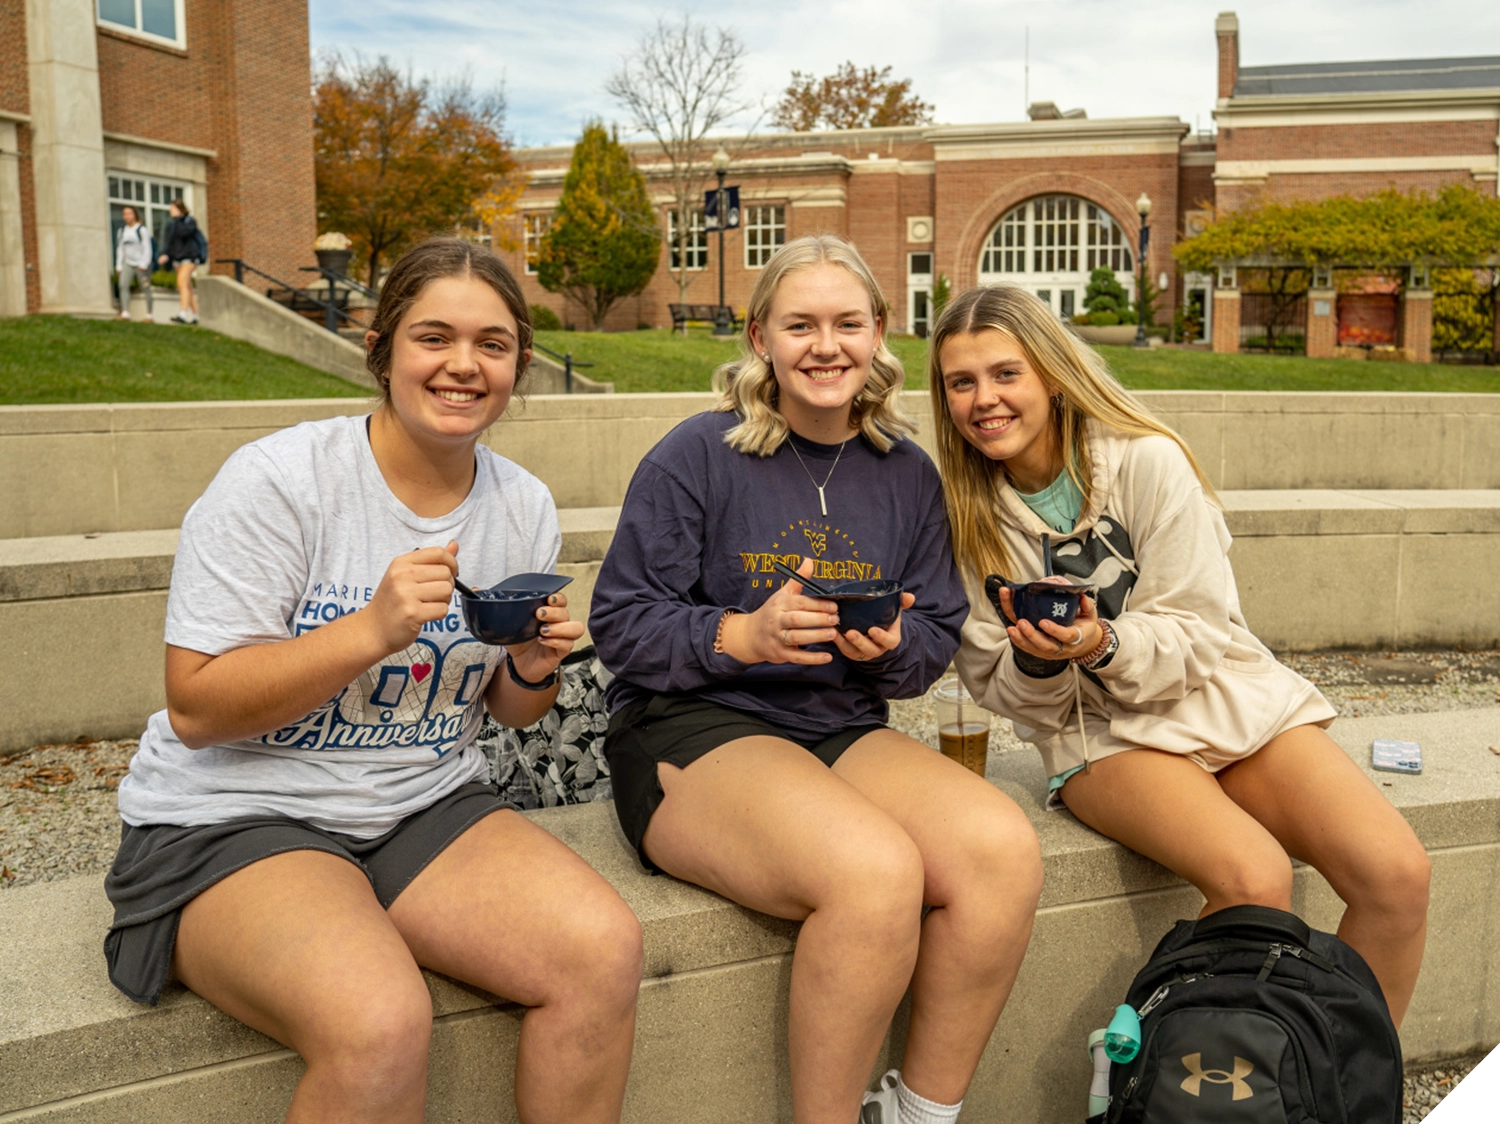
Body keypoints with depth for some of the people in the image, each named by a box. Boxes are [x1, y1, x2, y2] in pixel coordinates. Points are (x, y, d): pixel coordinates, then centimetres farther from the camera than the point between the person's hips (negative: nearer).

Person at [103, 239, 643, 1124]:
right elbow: (197, 708, -14)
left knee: (606, 949, -20)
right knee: (379, 1022, -33)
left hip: (427, 807, 5)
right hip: (232, 818, -4)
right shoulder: (278, 479, -12)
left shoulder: (525, 509, 4)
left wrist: (534, 671, -8)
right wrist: (374, 629, -25)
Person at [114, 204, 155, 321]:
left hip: (141, 264, -4)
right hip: (128, 264, 4)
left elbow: (147, 249, -7)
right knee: (123, 284, -14)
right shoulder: (122, 231, 13)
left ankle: (149, 315, 5)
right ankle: (125, 313, -19)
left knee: (146, 288, -2)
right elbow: (120, 249, 16)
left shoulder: (142, 230, -4)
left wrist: (143, 264, -15)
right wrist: (119, 266, 9)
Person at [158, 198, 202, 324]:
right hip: (177, 257, 7)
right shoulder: (171, 223, 13)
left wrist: (177, 218, -17)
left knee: (182, 283, -22)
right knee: (188, 287, 9)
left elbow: (183, 232, -24)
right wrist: (165, 254, -1)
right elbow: (169, 241, 14)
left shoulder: (190, 221, -5)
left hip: (189, 256, -7)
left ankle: (183, 314, -32)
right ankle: (194, 316, 15)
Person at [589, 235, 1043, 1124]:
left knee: (1005, 849, -23)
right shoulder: (698, 456, -3)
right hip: (691, 727, -5)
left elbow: (938, 638, 13)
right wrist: (745, 635, -20)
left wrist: (893, 647, -10)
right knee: (875, 870, -33)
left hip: (845, 729, 5)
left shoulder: (908, 473, 11)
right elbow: (620, 622, -5)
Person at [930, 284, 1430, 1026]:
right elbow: (1001, 692, 2)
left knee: (1395, 874, -20)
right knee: (1254, 881, -30)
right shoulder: (966, 514, -2)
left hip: (1226, 694, 1)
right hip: (1103, 733, -1)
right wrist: (1037, 660, -21)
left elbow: (1199, 636, -8)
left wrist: (1104, 645, -28)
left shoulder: (1148, 461, -9)